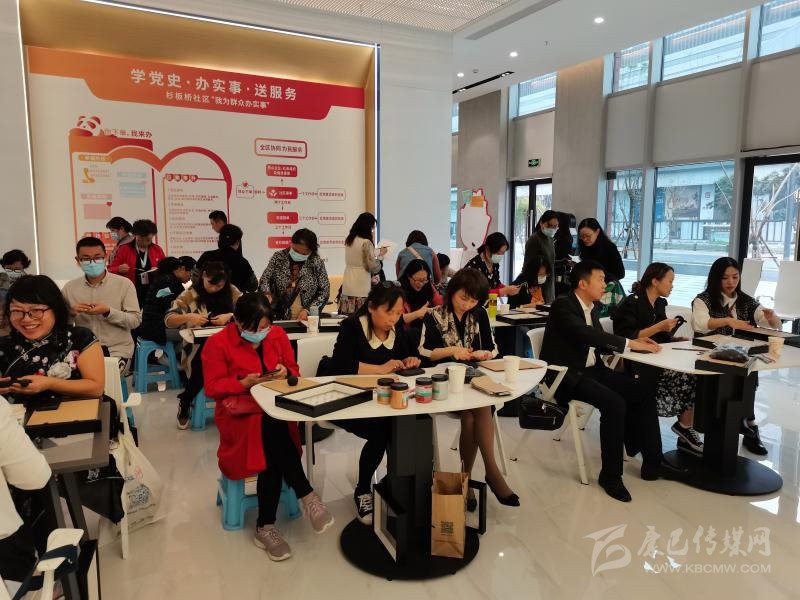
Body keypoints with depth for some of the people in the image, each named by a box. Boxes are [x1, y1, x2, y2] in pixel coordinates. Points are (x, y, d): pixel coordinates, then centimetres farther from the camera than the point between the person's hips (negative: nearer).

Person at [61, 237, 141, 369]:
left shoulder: (124, 284, -3)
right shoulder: (69, 287, 6)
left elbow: (136, 320, -7)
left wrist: (108, 312, -20)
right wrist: (71, 312, -10)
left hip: (117, 350, -3)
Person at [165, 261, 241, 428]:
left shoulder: (232, 292, 10)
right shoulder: (190, 295, 6)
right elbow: (168, 320, 2)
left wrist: (230, 316, -13)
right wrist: (189, 317, -17)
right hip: (198, 347, -1)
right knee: (203, 365, -35)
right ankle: (184, 403, -7)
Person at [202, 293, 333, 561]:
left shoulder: (278, 334, 6)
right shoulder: (217, 343, -4)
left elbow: (294, 370, 14)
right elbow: (212, 387, -6)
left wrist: (285, 372, -11)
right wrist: (246, 382, -20)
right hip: (239, 413, -3)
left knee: (271, 454, -29)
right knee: (271, 427, -35)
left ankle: (265, 526, -17)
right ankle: (307, 495, -27)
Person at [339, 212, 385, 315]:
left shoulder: (349, 240, 10)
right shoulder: (366, 243, -11)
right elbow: (373, 268, -10)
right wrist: (381, 255, 4)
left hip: (347, 287, 7)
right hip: (360, 288, -7)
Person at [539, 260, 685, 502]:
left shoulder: (592, 307, 12)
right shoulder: (562, 306, -15)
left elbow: (600, 343, 16)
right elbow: (587, 334, -28)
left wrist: (635, 343, 2)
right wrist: (629, 343, -24)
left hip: (592, 370, 9)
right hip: (567, 374, -9)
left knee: (643, 394, -2)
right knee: (614, 403, -27)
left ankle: (652, 462, 8)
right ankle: (610, 474, -13)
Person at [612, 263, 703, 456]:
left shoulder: (660, 303, 16)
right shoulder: (631, 303, -9)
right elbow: (628, 338, -17)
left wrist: (674, 338, 5)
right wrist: (658, 327, -19)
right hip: (637, 364, -8)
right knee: (689, 377, -25)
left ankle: (686, 431, -7)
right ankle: (684, 426, -4)